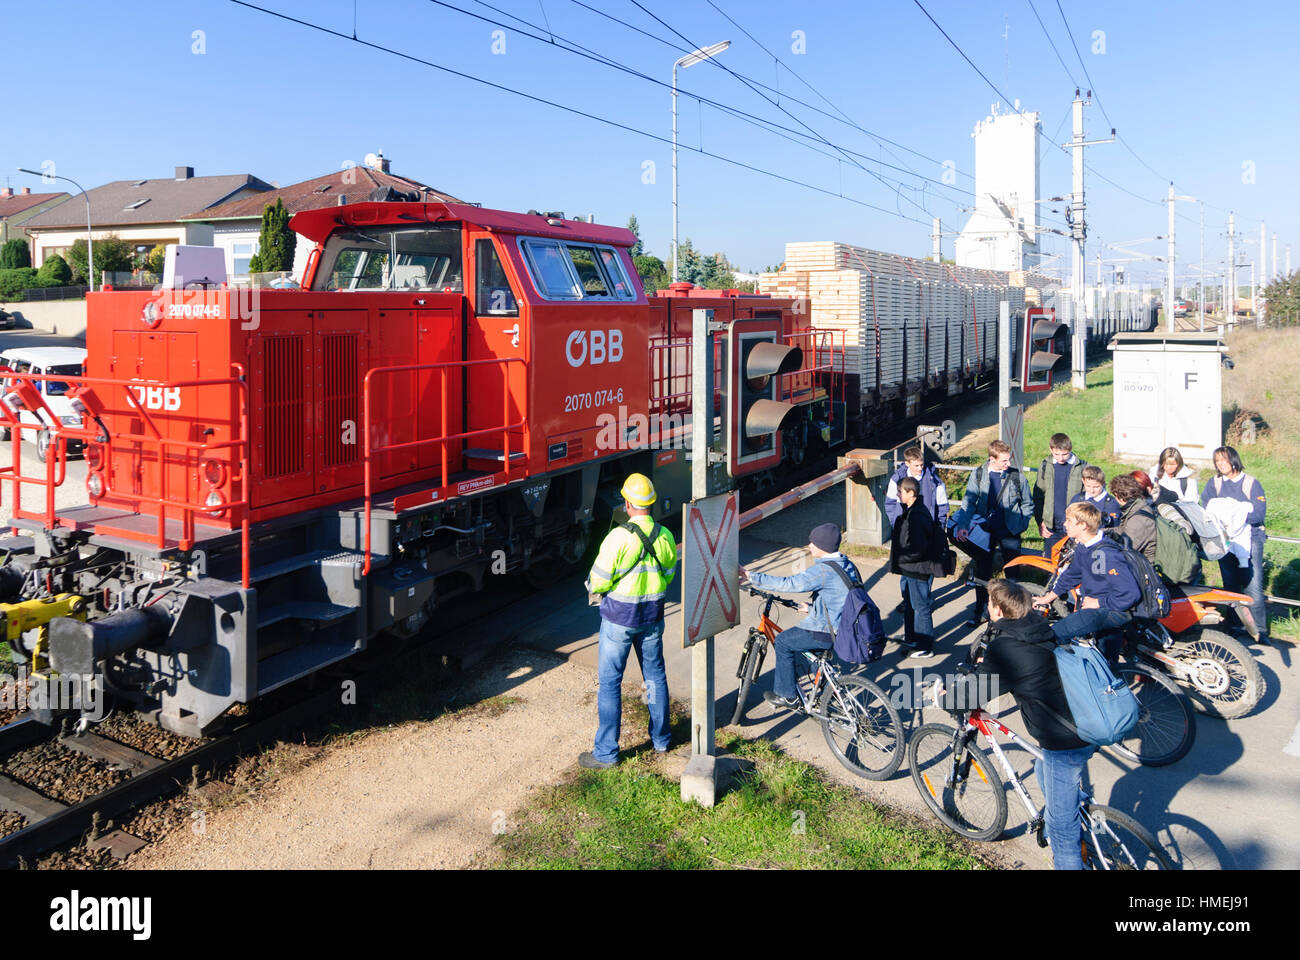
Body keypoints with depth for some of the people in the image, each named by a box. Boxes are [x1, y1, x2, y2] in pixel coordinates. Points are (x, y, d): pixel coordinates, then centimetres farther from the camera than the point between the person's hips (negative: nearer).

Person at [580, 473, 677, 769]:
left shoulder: (619, 537, -22)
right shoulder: (665, 536, -4)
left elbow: (598, 581, -17)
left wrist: (592, 587, 5)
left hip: (619, 617, -5)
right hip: (652, 616, 6)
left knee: (609, 681, 4)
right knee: (655, 675, 19)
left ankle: (606, 753, 9)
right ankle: (661, 739, 33)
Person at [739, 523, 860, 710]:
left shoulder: (823, 570, -21)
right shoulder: (847, 565, 8)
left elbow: (789, 584, -26)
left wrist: (751, 576, -22)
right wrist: (811, 608, 24)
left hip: (828, 633, -10)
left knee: (783, 642, 5)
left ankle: (788, 696, 13)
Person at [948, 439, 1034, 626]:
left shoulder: (1017, 476, -4)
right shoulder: (978, 474, -2)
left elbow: (1028, 504, 8)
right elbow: (969, 501, -2)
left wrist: (1020, 525, 0)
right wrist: (963, 525, -13)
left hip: (1009, 532, -1)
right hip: (985, 530, 1)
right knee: (982, 573, 8)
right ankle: (980, 611, 20)